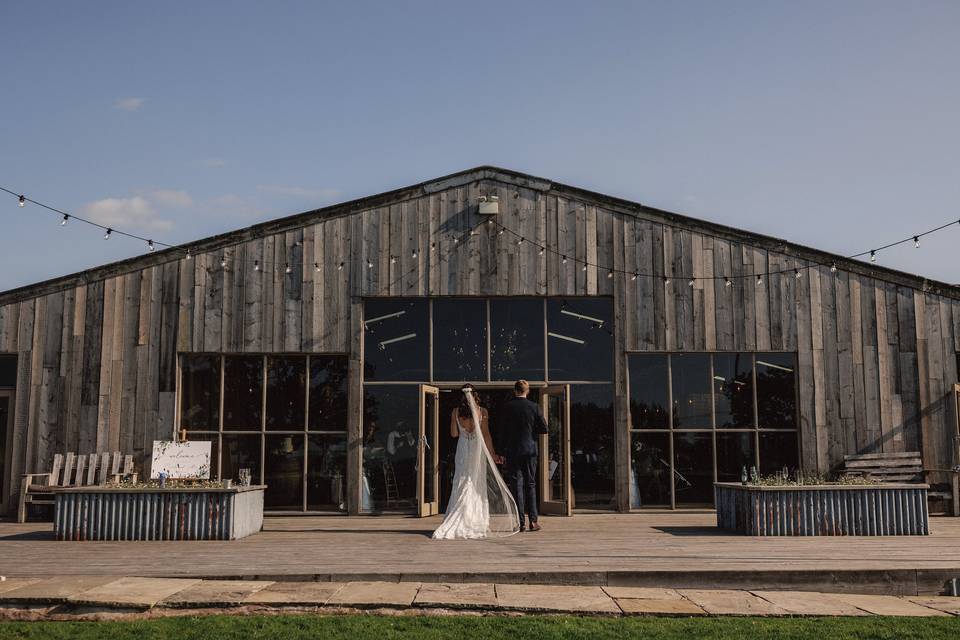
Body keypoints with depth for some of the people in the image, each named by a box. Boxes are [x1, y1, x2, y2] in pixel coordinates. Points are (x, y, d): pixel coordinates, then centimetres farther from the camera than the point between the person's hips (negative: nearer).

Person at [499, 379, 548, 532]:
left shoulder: (506, 406, -5)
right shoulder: (534, 407, -2)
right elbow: (544, 429, -2)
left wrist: (502, 452, 0)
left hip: (512, 450, -1)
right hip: (530, 449, 1)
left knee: (516, 486, 2)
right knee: (530, 485, 11)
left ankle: (520, 522, 1)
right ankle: (533, 520, 8)